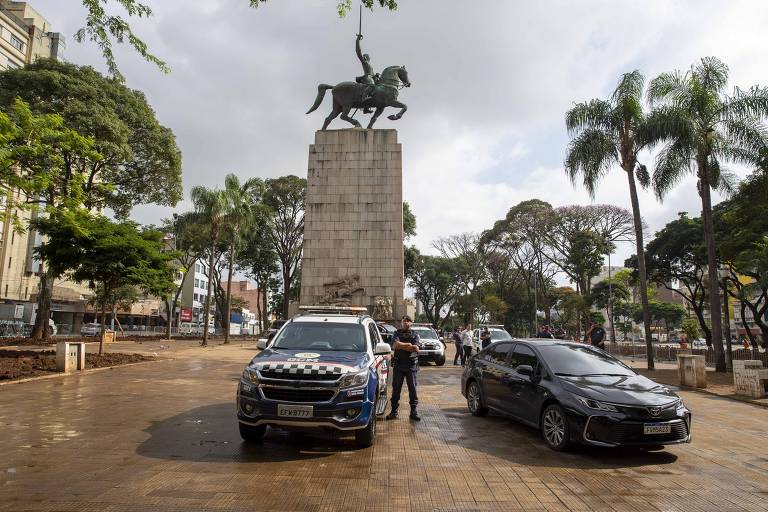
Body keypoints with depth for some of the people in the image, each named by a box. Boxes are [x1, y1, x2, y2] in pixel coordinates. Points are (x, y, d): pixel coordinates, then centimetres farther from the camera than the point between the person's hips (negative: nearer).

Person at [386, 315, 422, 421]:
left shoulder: (415, 335, 9)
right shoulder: (397, 333, 8)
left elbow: (416, 349, -8)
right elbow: (395, 345, -12)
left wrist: (401, 346, -14)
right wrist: (409, 345, -13)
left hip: (411, 365, 0)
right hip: (398, 365, 0)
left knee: (412, 388, 2)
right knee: (396, 388, 3)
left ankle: (413, 411, 9)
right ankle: (394, 411, 10)